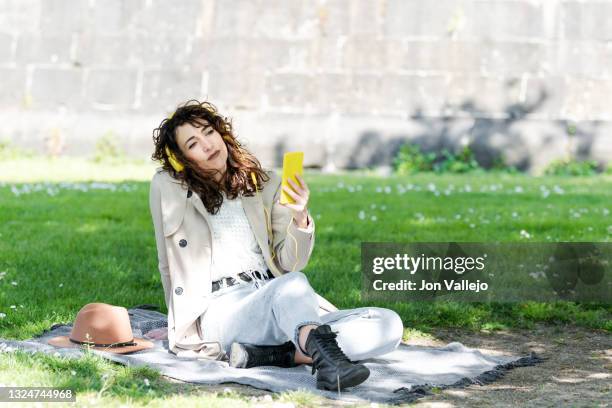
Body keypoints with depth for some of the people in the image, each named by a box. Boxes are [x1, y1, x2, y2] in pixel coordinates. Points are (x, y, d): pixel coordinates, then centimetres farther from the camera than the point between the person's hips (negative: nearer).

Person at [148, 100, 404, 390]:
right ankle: (325, 358, -65)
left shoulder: (266, 184, 14)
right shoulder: (168, 187, 5)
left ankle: (266, 354, -32)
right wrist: (181, 318, 15)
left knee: (389, 326, -18)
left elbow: (290, 264, 8)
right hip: (221, 310, -5)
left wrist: (300, 219, -10)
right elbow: (170, 264, 13)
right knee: (292, 284, -38)